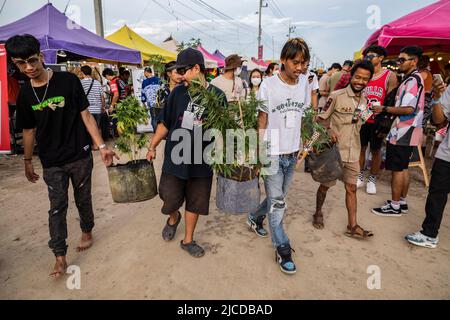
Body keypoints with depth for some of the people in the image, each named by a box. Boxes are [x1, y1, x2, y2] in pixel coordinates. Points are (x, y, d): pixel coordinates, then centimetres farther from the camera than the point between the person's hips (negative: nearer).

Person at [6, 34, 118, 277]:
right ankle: (60, 257, 13)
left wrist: (101, 146, -14)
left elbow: (86, 115, -8)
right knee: (57, 207, 4)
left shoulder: (68, 81, -9)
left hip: (80, 156, -2)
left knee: (83, 199, 14)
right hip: (52, 163, 2)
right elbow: (29, 130, 11)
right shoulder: (24, 95, 2)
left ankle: (87, 232, 39)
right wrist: (27, 161, 16)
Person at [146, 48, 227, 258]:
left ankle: (188, 240, 33)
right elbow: (164, 123, 7)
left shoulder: (217, 95, -4)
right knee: (170, 200, 7)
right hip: (175, 158, 1)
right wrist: (153, 147, 8)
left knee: (195, 203, 12)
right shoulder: (178, 92, 0)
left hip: (201, 160, 0)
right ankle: (174, 218, 43)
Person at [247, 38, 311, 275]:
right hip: (272, 154, -5)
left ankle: (255, 218, 45)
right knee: (277, 202, 1)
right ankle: (282, 249, 17)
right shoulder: (269, 85, -10)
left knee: (277, 197, 18)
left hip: (292, 153, 5)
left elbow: (303, 117, 13)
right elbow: (261, 123, -6)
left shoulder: (304, 83, 4)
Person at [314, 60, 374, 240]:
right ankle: (318, 213, 31)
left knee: (351, 188, 7)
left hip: (353, 153, 5)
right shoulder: (336, 96, -11)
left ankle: (352, 226, 15)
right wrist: (329, 130, -25)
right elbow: (320, 118, -9)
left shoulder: (364, 101, 8)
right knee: (326, 185, 8)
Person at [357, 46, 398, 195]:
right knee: (361, 148, 9)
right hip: (362, 119, 3)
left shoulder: (390, 76, -4)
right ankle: (360, 177, 23)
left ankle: (372, 180, 20)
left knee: (376, 150, 7)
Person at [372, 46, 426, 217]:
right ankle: (402, 202, 27)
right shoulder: (414, 78, 17)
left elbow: (408, 109, -23)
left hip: (403, 132, -10)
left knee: (397, 170, -2)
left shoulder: (412, 80, -15)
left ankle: (394, 206, 7)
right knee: (403, 168, 16)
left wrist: (384, 109, -15)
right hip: (406, 132, 10)